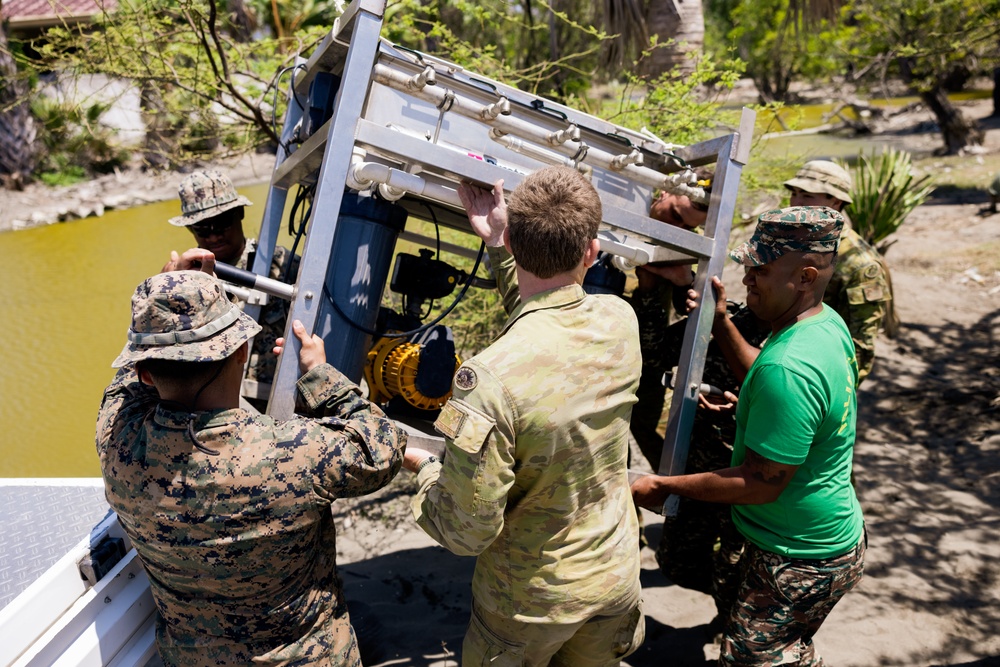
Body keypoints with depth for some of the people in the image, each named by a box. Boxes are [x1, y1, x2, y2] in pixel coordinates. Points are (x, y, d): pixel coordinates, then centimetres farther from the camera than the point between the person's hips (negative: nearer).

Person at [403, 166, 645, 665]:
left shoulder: (488, 379, -34)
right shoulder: (620, 320, -16)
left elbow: (467, 533, -25)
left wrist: (425, 469, -7)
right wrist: (497, 245, 2)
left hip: (532, 601, -4)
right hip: (616, 577, 5)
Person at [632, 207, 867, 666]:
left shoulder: (789, 367, -33)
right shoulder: (828, 323, -2)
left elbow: (763, 482, -29)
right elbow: (764, 379, 14)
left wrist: (666, 487, -22)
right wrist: (722, 326, 4)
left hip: (800, 563, -10)